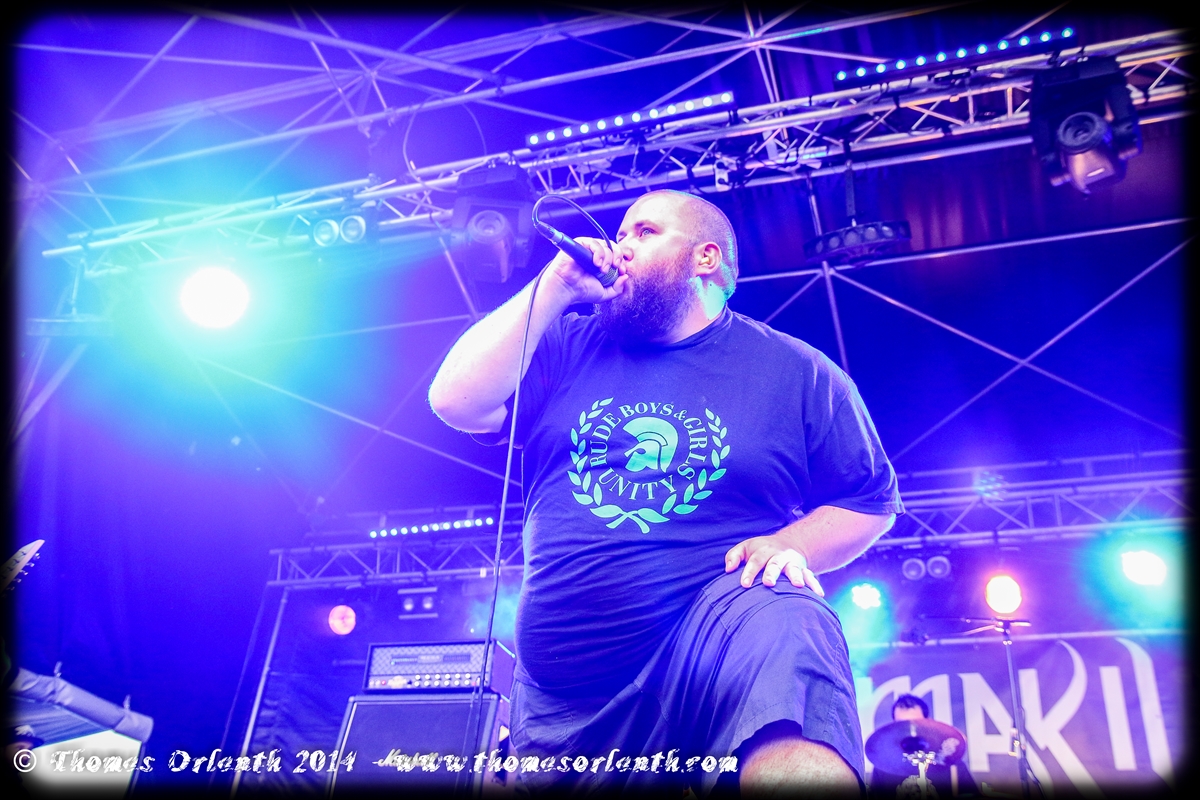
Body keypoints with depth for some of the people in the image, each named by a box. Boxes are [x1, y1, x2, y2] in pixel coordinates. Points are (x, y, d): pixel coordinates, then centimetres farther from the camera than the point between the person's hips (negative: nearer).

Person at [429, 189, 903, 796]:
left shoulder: (795, 371, 7)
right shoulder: (570, 347, 13)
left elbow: (872, 502, 10)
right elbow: (459, 403, 1)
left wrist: (792, 544, -11)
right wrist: (554, 288, 1)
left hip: (724, 625, -3)